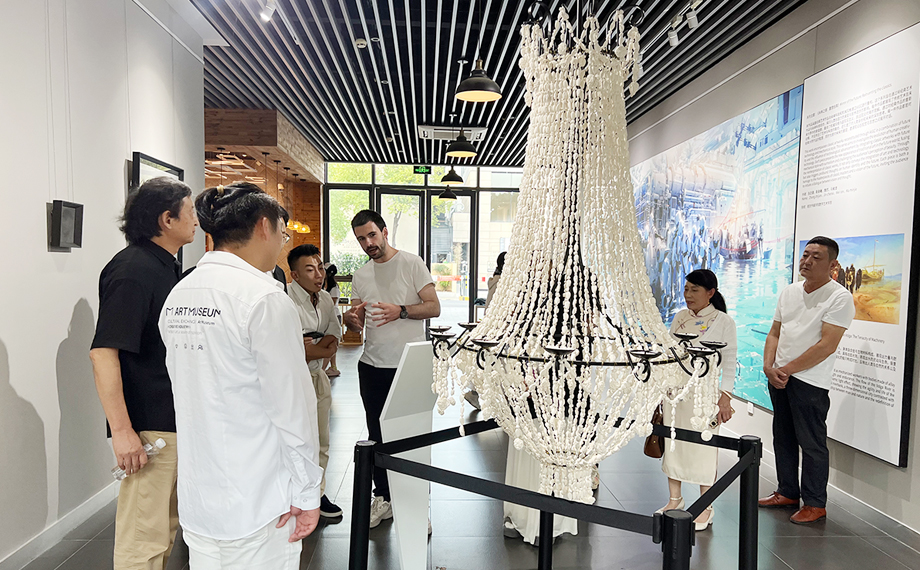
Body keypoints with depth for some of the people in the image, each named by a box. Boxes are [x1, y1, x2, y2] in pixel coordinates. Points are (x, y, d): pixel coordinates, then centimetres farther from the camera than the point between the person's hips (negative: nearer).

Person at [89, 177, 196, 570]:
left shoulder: (168, 267, 12)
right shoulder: (133, 269, -17)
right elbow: (103, 352, -23)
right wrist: (121, 430, -25)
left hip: (177, 422, 10)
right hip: (148, 428, -10)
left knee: (168, 525, 21)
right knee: (144, 537, 0)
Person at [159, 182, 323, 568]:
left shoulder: (177, 295, 5)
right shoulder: (264, 297, -19)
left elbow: (188, 390, 12)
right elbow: (291, 403, -19)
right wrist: (307, 493, -9)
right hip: (255, 502, -7)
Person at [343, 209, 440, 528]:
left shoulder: (411, 263, -4)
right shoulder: (360, 277, 11)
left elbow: (434, 307, -8)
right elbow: (357, 324, 12)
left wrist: (400, 311, -23)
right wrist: (351, 319, -12)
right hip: (372, 367, 5)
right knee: (377, 436, 14)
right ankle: (383, 498, 29)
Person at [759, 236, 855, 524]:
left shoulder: (839, 297, -10)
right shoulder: (789, 292, 12)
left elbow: (827, 345, -16)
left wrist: (788, 370, -14)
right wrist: (769, 366, -2)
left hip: (810, 381, -7)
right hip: (779, 378, 7)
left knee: (812, 444, 1)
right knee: (783, 438, 15)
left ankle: (815, 503, 16)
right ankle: (787, 492, 30)